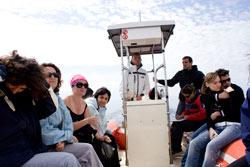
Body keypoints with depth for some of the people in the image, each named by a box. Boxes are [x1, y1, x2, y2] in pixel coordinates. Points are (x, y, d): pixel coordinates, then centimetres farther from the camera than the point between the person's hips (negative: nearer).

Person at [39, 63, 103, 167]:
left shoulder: (58, 99, 10)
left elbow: (68, 122, 6)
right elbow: (44, 132, -19)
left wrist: (63, 139, -13)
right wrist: (66, 136, -9)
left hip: (60, 143, 7)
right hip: (46, 147, -7)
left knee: (88, 149, -10)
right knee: (87, 150, -16)